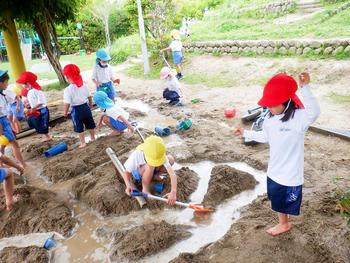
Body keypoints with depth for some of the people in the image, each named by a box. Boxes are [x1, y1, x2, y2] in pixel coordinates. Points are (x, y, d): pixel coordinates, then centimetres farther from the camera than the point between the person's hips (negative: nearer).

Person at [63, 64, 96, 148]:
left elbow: (67, 103, -19)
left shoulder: (68, 89, -19)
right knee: (90, 124, 21)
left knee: (79, 128, 10)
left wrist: (65, 112, -4)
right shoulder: (84, 85, -4)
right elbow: (89, 96, 7)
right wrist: (91, 104, 24)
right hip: (86, 107, 5)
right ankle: (92, 138, 37)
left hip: (76, 110, -5)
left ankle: (83, 143, 17)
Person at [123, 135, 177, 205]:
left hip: (152, 170, 3)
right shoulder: (136, 155, -36)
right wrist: (128, 185, -46)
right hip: (137, 173, -3)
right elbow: (127, 172, -26)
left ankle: (153, 176, 1)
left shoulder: (161, 156, -32)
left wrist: (173, 192, -53)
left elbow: (172, 173, -39)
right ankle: (145, 189, -15)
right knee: (150, 166, -38)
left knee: (170, 159, -20)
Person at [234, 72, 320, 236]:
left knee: (285, 202, 14)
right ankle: (283, 224, 48)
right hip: (274, 170, 7)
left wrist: (305, 88, -57)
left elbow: (314, 112, -48)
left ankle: (284, 224, 41)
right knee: (277, 199, 24)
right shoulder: (270, 118, -2)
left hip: (290, 173, -7)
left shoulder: (299, 117, -25)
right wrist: (246, 133, 18)